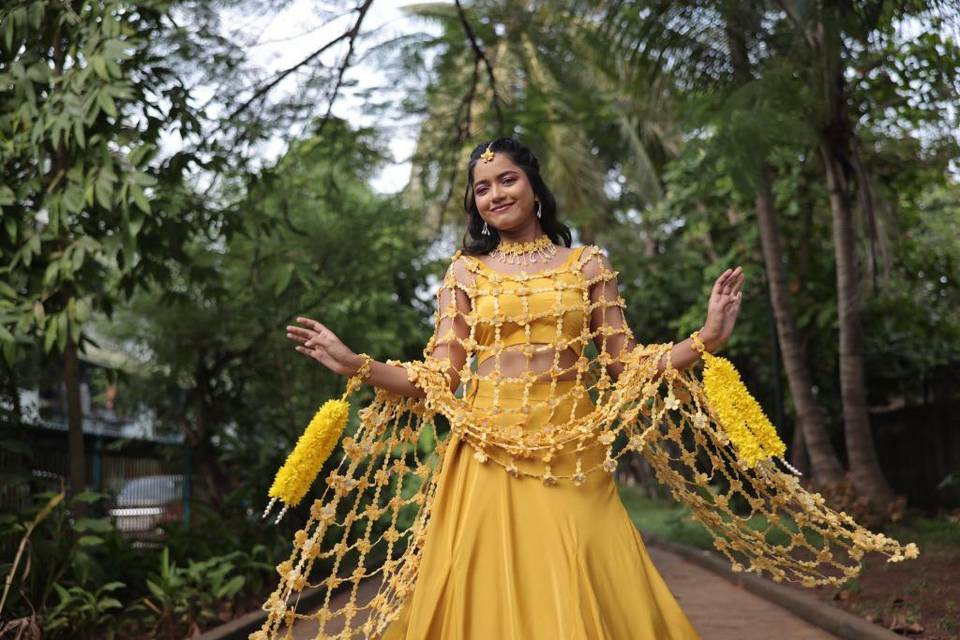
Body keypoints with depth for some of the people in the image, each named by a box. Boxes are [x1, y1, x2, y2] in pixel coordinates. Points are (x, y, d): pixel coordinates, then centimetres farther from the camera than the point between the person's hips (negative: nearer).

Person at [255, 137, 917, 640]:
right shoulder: (465, 273, 9)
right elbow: (439, 381, 4)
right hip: (484, 469, 0)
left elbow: (628, 366, 5)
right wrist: (354, 363, -5)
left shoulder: (588, 264, 8)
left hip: (572, 467, 0)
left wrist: (704, 340, -7)